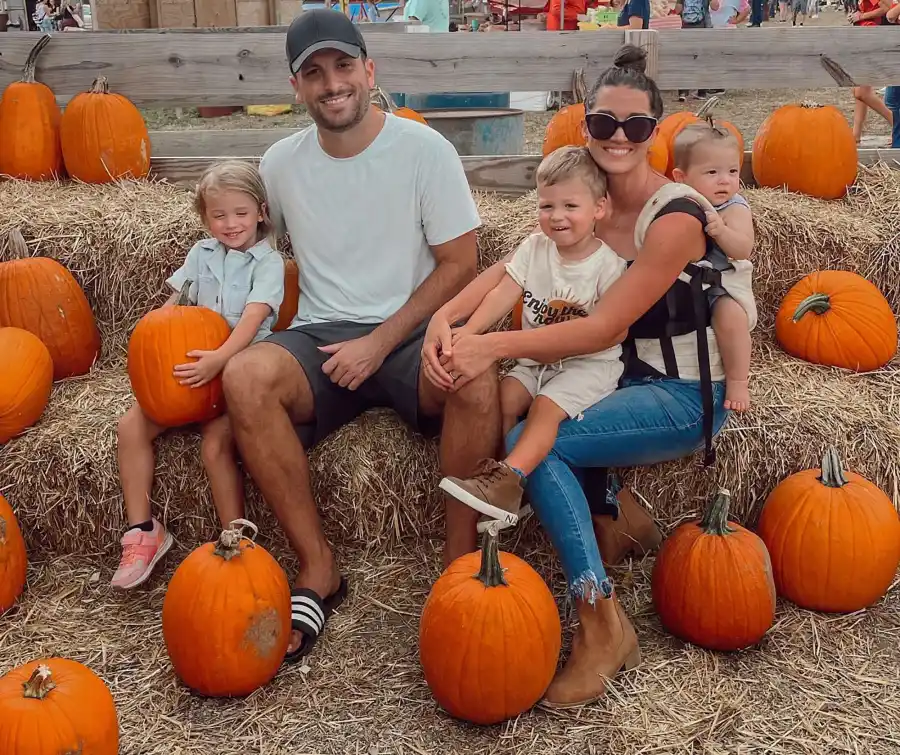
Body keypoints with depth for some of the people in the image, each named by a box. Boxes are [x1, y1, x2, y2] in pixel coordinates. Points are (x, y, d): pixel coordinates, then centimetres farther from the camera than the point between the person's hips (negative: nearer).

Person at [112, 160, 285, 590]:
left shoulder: (268, 262, -4)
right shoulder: (202, 253, 13)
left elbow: (253, 318, -18)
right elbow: (174, 303, 16)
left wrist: (219, 359, -35)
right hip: (191, 368, 6)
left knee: (215, 442, -28)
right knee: (131, 427, -11)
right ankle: (142, 531, -3)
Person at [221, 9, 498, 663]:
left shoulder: (424, 149, -3)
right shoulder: (280, 163, 6)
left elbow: (460, 266, -4)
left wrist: (379, 342, -12)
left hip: (411, 332, -2)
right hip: (321, 338, 3)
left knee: (478, 382, -35)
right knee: (245, 376, -30)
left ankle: (461, 557, -13)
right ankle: (317, 568, -18)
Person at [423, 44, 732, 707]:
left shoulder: (675, 219, -20)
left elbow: (603, 328, -25)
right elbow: (511, 268, -6)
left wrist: (494, 345, -30)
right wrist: (445, 317, -24)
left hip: (685, 400, -7)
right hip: (629, 379, 7)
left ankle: (604, 627, -14)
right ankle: (618, 513, 4)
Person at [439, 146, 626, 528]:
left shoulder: (608, 264, -9)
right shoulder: (535, 247, 3)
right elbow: (504, 293, -6)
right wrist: (469, 330, -21)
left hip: (589, 364, -5)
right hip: (535, 360, 5)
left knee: (546, 405, -28)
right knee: (501, 397, -18)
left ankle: (507, 481, -34)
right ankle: (492, 468, -14)